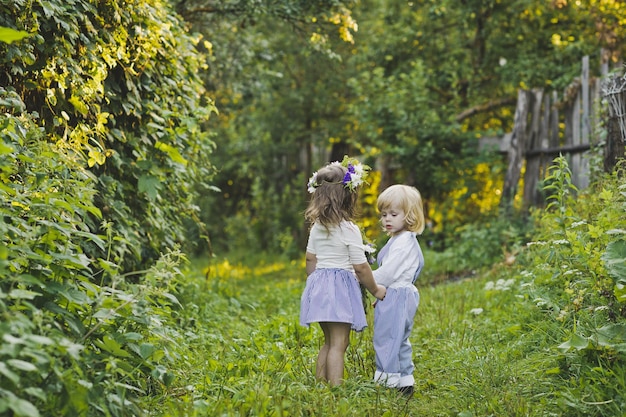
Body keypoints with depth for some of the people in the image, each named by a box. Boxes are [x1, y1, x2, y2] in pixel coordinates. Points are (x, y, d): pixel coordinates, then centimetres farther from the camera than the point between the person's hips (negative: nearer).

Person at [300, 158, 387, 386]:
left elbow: (310, 258, 14)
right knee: (338, 344, -6)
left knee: (329, 342, 17)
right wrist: (376, 290, 2)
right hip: (340, 288, -7)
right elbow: (360, 267, -11)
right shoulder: (350, 230, -13)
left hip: (319, 284, 7)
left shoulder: (317, 226, 7)